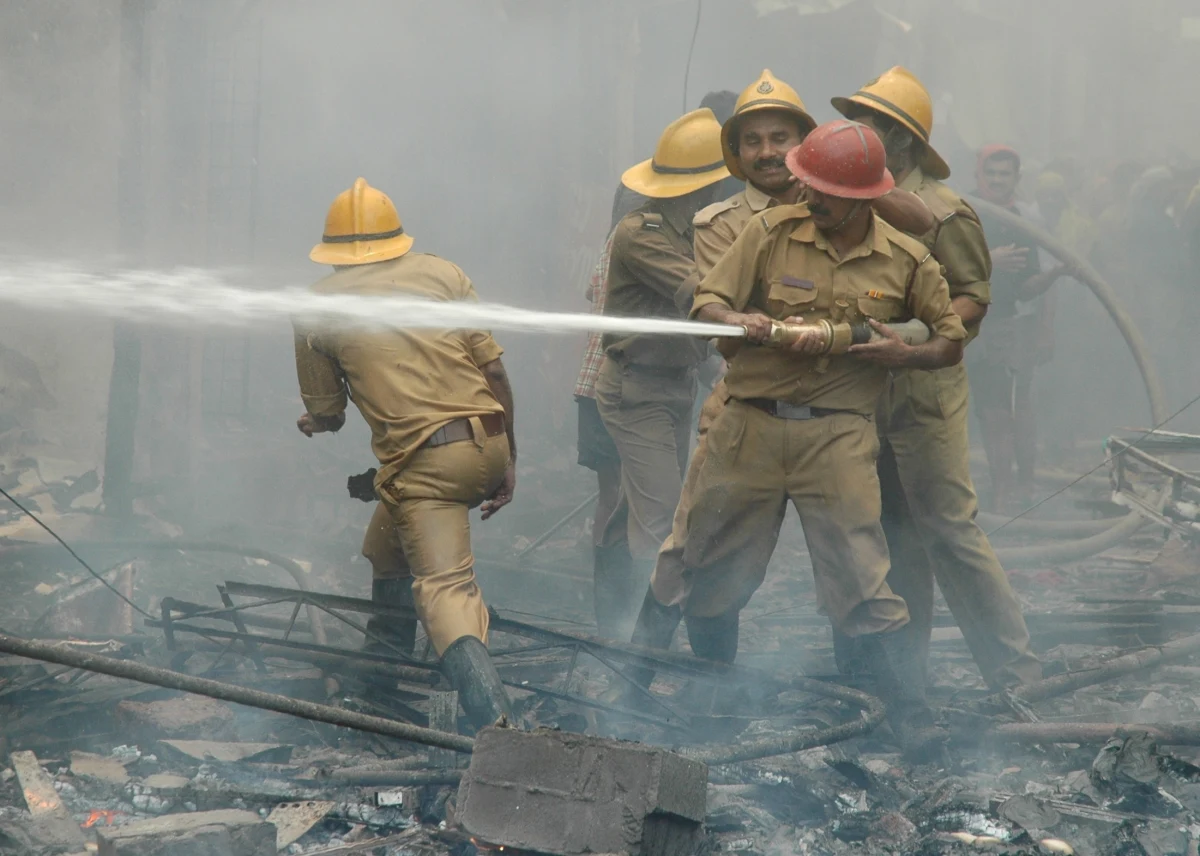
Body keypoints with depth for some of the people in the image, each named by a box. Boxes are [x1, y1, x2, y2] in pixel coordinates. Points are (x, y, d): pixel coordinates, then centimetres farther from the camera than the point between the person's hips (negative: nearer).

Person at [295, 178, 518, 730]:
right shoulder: (442, 274, 11)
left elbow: (327, 416, 12)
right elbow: (494, 370, 6)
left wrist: (315, 421, 37)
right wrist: (508, 460, 13)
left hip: (421, 462, -5)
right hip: (488, 445, 5)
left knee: (444, 588, -13)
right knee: (388, 552, 26)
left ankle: (495, 720, -33)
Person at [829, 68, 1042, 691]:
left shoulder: (941, 212, -9)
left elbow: (974, 296, -9)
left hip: (925, 389, -7)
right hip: (867, 393, 7)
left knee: (949, 529, -9)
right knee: (894, 535, 12)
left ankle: (1016, 675, -3)